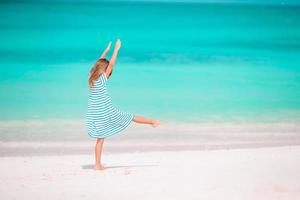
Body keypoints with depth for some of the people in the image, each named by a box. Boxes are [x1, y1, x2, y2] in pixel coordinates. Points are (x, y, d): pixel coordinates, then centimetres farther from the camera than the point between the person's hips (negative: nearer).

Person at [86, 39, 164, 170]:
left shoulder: (91, 78, 6)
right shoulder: (102, 80, -11)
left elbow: (99, 63, 20)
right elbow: (111, 64, -12)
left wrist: (106, 50, 25)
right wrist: (116, 49, -7)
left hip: (94, 115, 6)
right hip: (106, 113, -6)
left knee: (100, 139, 8)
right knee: (131, 117, 7)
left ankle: (98, 164, 7)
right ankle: (153, 122, 18)